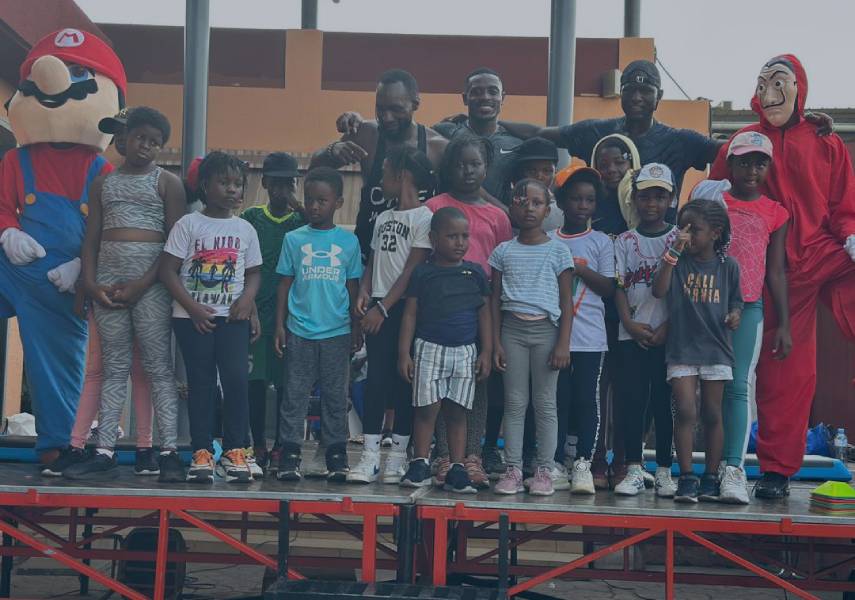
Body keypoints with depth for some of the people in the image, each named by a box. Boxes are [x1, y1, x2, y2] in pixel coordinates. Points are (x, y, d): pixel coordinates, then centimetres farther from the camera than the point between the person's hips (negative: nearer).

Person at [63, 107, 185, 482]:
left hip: (150, 282, -3)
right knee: (114, 368, 4)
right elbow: (91, 239, 12)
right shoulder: (103, 184, 16)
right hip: (107, 283, 4)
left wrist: (140, 286, -11)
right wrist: (90, 284, -3)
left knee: (159, 367, -4)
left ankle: (169, 452, -5)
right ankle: (104, 453, 3)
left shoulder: (167, 183, 5)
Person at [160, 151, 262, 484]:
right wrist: (192, 307, -13)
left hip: (232, 318, 2)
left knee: (237, 380, -8)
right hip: (192, 317, -2)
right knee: (201, 383, 2)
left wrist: (247, 297, -9)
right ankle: (202, 453, 9)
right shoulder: (188, 224, -1)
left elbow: (254, 272, 13)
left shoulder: (245, 229, 9)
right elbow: (168, 270, -4)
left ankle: (234, 451, 1)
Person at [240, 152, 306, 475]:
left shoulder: (303, 221, 6)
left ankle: (282, 448, 11)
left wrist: (298, 207, -14)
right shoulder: (251, 218, 9)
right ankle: (258, 447, 12)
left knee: (286, 382, 2)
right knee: (255, 381, 1)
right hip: (256, 311, 1)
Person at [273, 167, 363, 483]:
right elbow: (285, 284, 6)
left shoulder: (349, 241, 4)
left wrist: (356, 327, 7)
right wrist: (280, 324, 1)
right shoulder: (294, 239, 3)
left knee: (335, 395, 7)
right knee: (295, 394, 3)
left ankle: (336, 453, 15)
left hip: (337, 331, 1)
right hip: (300, 331, 0)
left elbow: (353, 287, 8)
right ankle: (289, 454, 8)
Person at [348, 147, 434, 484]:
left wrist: (383, 308, -14)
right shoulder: (382, 218, 16)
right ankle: (370, 455, 0)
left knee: (404, 381, 1)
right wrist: (364, 292, -2)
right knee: (376, 379, 0)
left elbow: (412, 270, -11)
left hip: (405, 308, -5)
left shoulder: (424, 218, -6)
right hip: (378, 308, 6)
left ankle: (398, 455, 8)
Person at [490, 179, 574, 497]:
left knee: (545, 403, 3)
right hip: (513, 329, 2)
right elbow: (495, 299, 8)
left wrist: (563, 343, -6)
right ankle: (513, 469, 8)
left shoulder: (558, 251, 2)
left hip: (546, 329, -1)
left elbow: (566, 300, 1)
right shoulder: (504, 251, 7)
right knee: (515, 402, 3)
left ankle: (544, 470, 9)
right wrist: (496, 342, 2)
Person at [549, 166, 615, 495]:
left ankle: (583, 464, 7)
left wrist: (579, 269, -11)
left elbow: (609, 288, -1)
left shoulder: (600, 242, 5)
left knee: (587, 399, 0)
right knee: (557, 399, 5)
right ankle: (556, 464, 13)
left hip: (590, 336, -1)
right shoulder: (547, 241, 8)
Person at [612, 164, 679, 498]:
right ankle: (634, 469, 6)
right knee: (630, 399, -1)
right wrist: (630, 323, -9)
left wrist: (668, 327, -10)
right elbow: (619, 287, 4)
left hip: (667, 334, -1)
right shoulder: (625, 241, 8)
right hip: (631, 334, 1)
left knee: (664, 401, 2)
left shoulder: (678, 239, 3)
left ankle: (664, 471, 11)